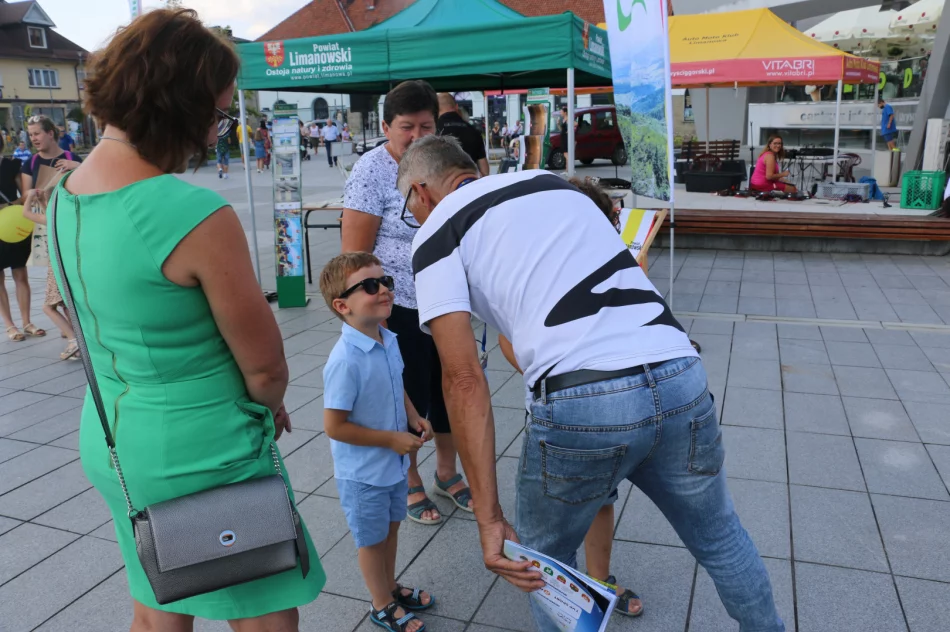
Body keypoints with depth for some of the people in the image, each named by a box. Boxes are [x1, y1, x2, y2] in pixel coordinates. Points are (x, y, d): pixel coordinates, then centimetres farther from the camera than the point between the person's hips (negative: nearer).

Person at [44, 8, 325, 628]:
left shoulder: (66, 197, -1)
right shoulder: (198, 215, -27)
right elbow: (266, 367, -17)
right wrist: (269, 404, 7)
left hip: (110, 440, 8)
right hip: (202, 456, -8)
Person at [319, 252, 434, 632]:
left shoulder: (390, 341, -7)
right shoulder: (346, 361, -31)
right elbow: (334, 426, -26)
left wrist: (414, 418, -5)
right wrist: (391, 439, -21)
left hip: (395, 464, 7)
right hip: (363, 473, -7)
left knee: (390, 528, 26)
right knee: (372, 539, 16)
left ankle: (391, 588, 50)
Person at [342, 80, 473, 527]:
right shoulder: (372, 172, -13)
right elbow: (355, 255, -14)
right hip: (398, 309, -5)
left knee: (448, 390, 16)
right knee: (408, 398, 8)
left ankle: (446, 473, 38)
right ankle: (410, 484, 30)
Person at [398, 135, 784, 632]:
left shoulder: (437, 232, 7)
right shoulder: (550, 181, 24)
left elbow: (463, 378, -5)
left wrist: (489, 517, -5)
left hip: (581, 405, -5)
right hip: (680, 380, 6)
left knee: (542, 558, 24)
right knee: (720, 538, 29)